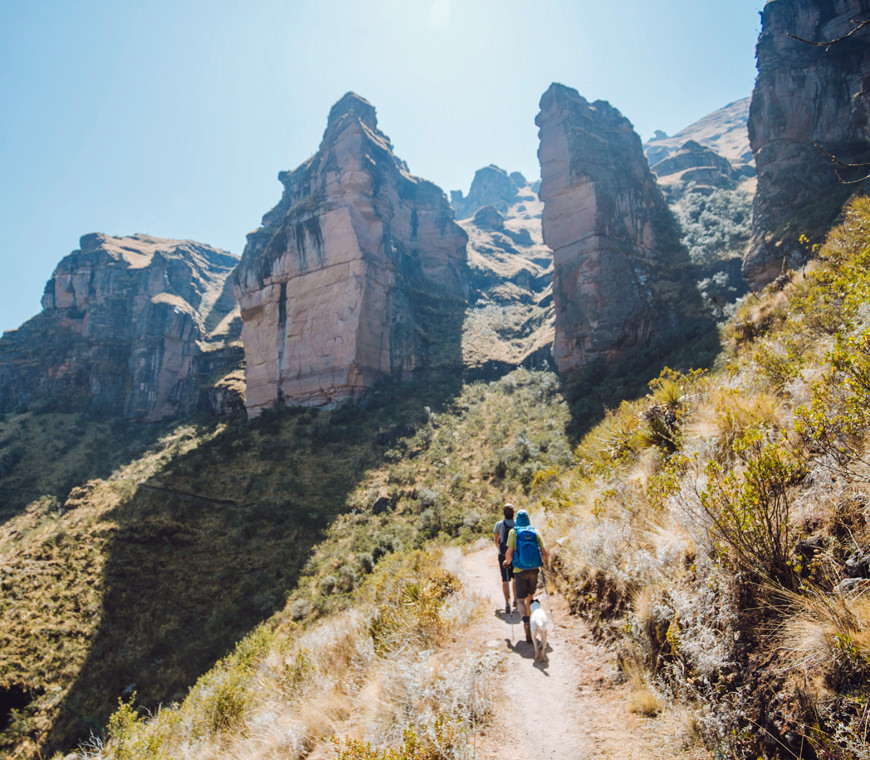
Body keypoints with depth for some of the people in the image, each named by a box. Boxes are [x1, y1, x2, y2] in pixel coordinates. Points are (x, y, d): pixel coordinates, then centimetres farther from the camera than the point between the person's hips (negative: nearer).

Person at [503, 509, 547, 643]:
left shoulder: (513, 532, -5)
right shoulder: (535, 532, 2)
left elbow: (509, 552, -11)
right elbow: (544, 552, 0)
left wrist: (507, 562, 9)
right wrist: (542, 562, 20)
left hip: (520, 570, -3)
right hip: (534, 570, 3)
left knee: (521, 600, 2)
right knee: (530, 597, 22)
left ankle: (526, 623, -21)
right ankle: (529, 620, 30)